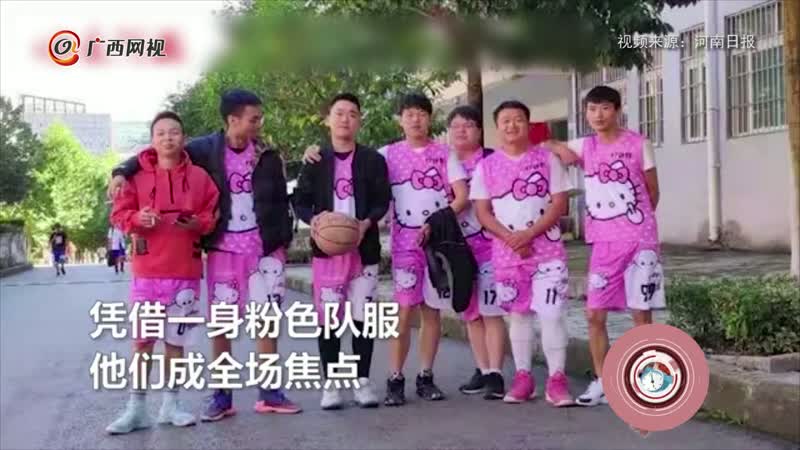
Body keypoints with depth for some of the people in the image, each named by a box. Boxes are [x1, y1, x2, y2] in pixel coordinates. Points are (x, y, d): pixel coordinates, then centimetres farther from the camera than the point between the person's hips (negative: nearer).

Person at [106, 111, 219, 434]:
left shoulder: (199, 176, 4)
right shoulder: (137, 174, 2)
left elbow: (213, 215, 7)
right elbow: (118, 214, 4)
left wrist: (198, 223, -13)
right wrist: (137, 219, -16)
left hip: (186, 271, 1)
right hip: (147, 271, -1)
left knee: (176, 340, 8)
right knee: (142, 340, 1)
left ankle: (170, 403, 18)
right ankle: (136, 407, 8)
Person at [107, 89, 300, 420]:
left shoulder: (267, 156, 3)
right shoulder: (206, 149, -3)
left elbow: (280, 200, 8)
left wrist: (284, 240, 2)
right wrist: (123, 171, -15)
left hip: (264, 248, 1)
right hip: (222, 249, -1)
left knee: (267, 319, 4)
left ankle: (269, 393, 12)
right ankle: (222, 395, 13)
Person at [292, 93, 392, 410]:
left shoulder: (373, 160, 6)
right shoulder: (316, 161, 7)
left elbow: (383, 200, 1)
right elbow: (300, 201, 6)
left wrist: (367, 222, -18)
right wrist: (313, 219, -15)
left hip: (364, 248, 0)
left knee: (363, 316, 3)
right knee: (328, 317, 0)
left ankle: (362, 381, 12)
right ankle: (331, 384, 8)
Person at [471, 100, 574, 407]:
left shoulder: (546, 158, 1)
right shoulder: (487, 166, 5)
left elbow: (559, 203, -4)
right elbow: (482, 212, 3)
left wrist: (529, 234, -15)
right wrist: (509, 237, -13)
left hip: (547, 249, -2)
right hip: (506, 252, 2)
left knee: (551, 312, -9)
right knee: (519, 314, 9)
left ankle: (556, 379, -5)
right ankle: (523, 377, 16)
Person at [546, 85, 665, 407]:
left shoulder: (638, 144, -2)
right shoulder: (584, 147, 7)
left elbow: (652, 191, 6)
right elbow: (545, 147, 19)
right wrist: (560, 149, -2)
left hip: (640, 240, -3)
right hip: (603, 243, 3)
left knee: (641, 314, 0)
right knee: (594, 314, 2)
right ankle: (601, 383, 15)